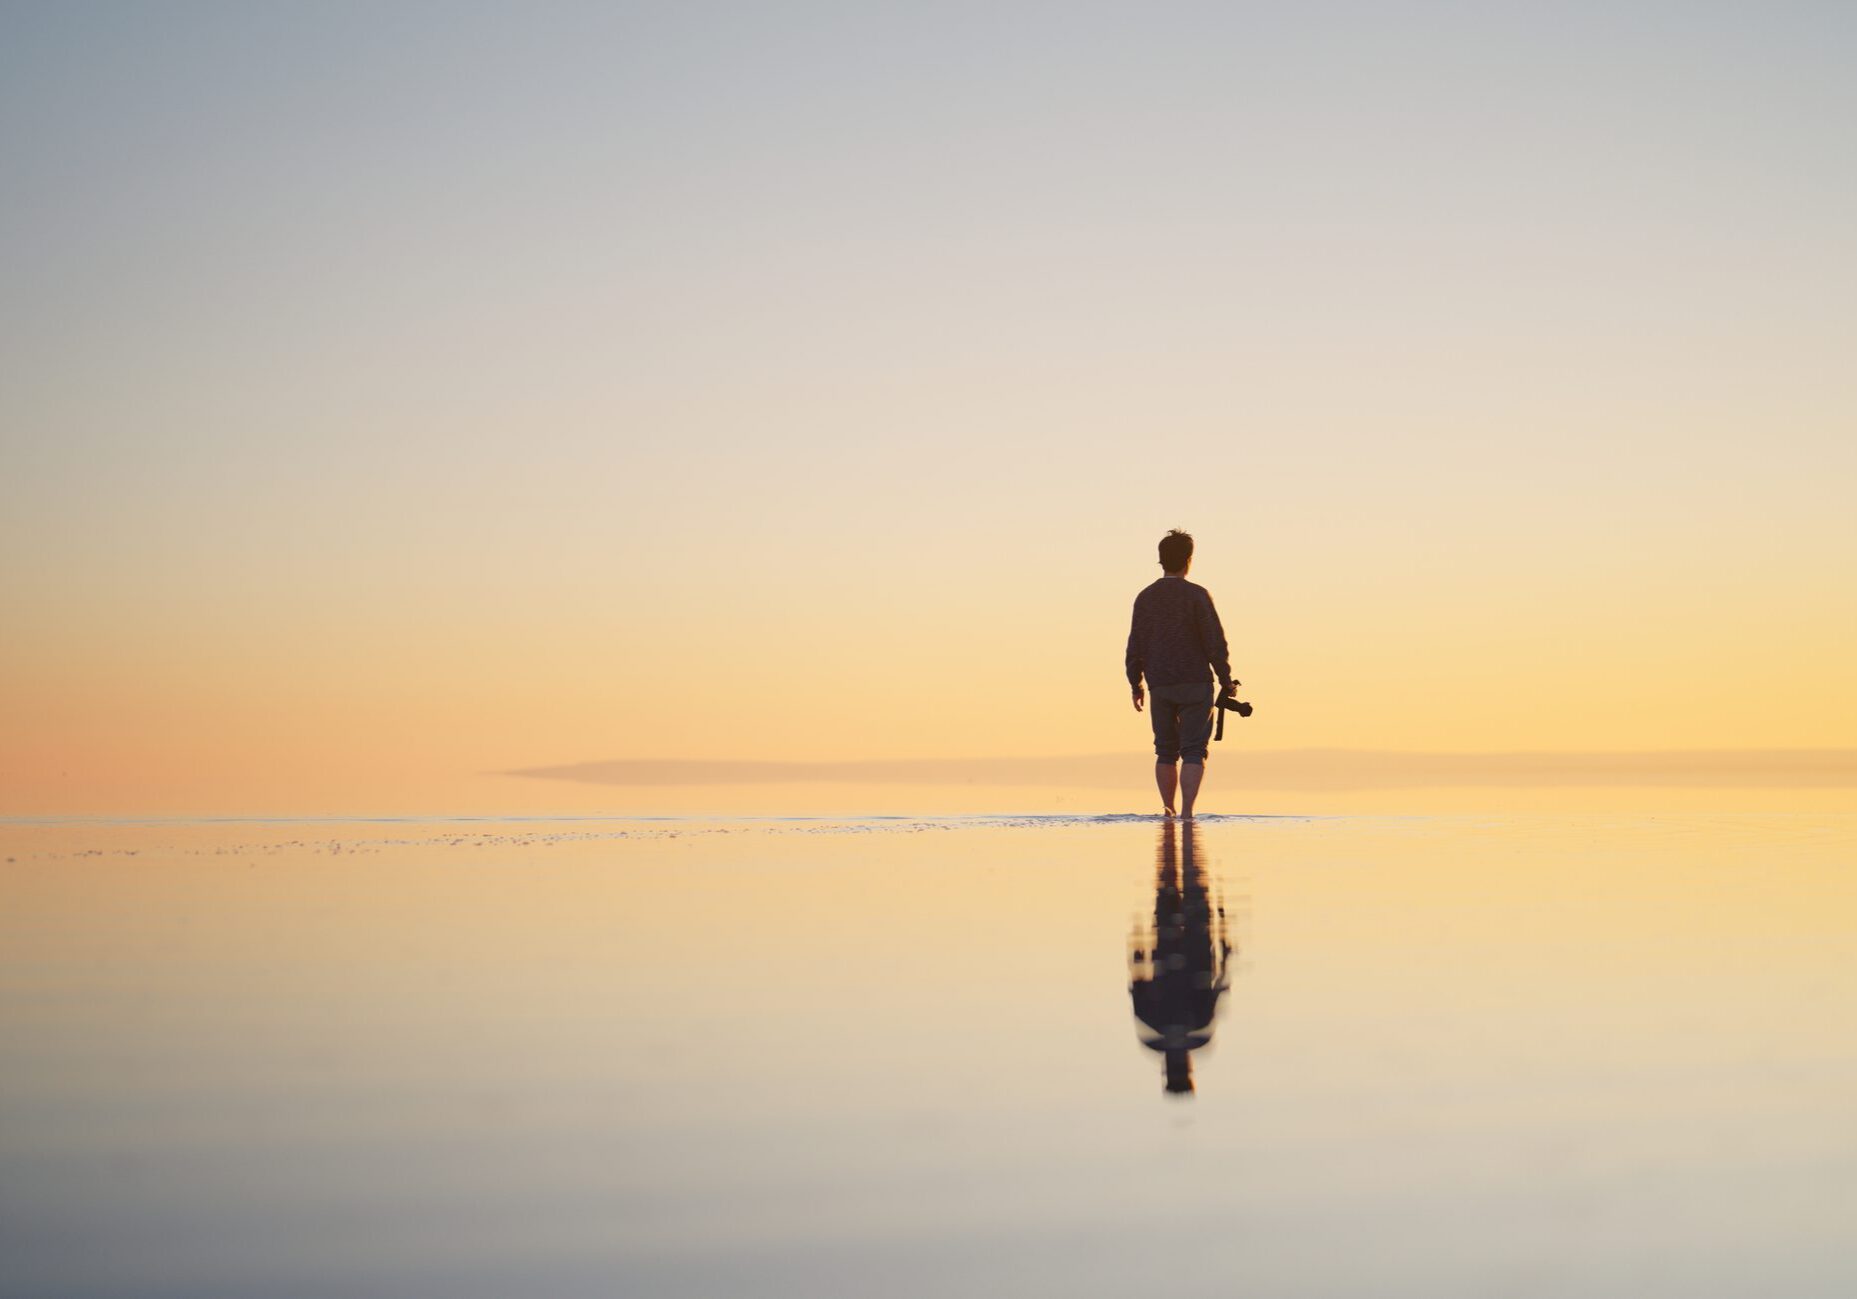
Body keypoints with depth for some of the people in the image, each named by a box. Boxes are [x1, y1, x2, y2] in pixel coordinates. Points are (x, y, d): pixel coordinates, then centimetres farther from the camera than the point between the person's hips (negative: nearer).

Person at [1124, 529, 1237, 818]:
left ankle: (1168, 810, 12)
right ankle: (1187, 811, -14)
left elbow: (1136, 646, 6)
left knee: (1166, 751, 13)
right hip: (1196, 684, -4)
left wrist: (1136, 686, 15)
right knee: (1193, 752, -3)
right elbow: (1215, 643, -10)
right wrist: (1226, 681, -1)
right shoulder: (1197, 595, -7)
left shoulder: (1145, 597, 5)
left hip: (1160, 686, 4)